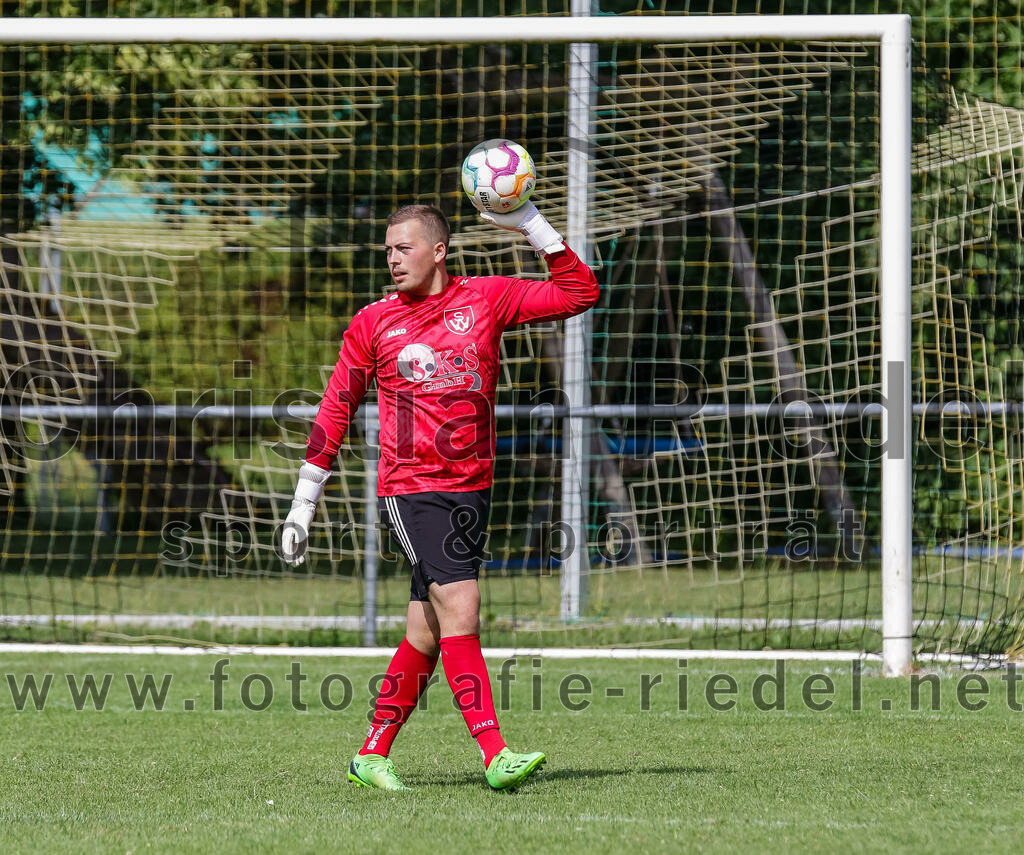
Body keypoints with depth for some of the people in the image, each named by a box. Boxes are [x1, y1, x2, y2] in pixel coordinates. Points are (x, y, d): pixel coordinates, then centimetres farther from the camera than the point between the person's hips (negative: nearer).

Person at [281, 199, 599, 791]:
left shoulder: (487, 299, 6)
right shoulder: (373, 323, 4)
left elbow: (580, 294, 6)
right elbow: (337, 409, 11)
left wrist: (532, 226, -3)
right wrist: (304, 502, 11)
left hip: (472, 487, 3)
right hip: (410, 489, -3)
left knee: (427, 632, 6)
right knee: (459, 607, -18)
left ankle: (372, 756, 18)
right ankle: (496, 755, -22)